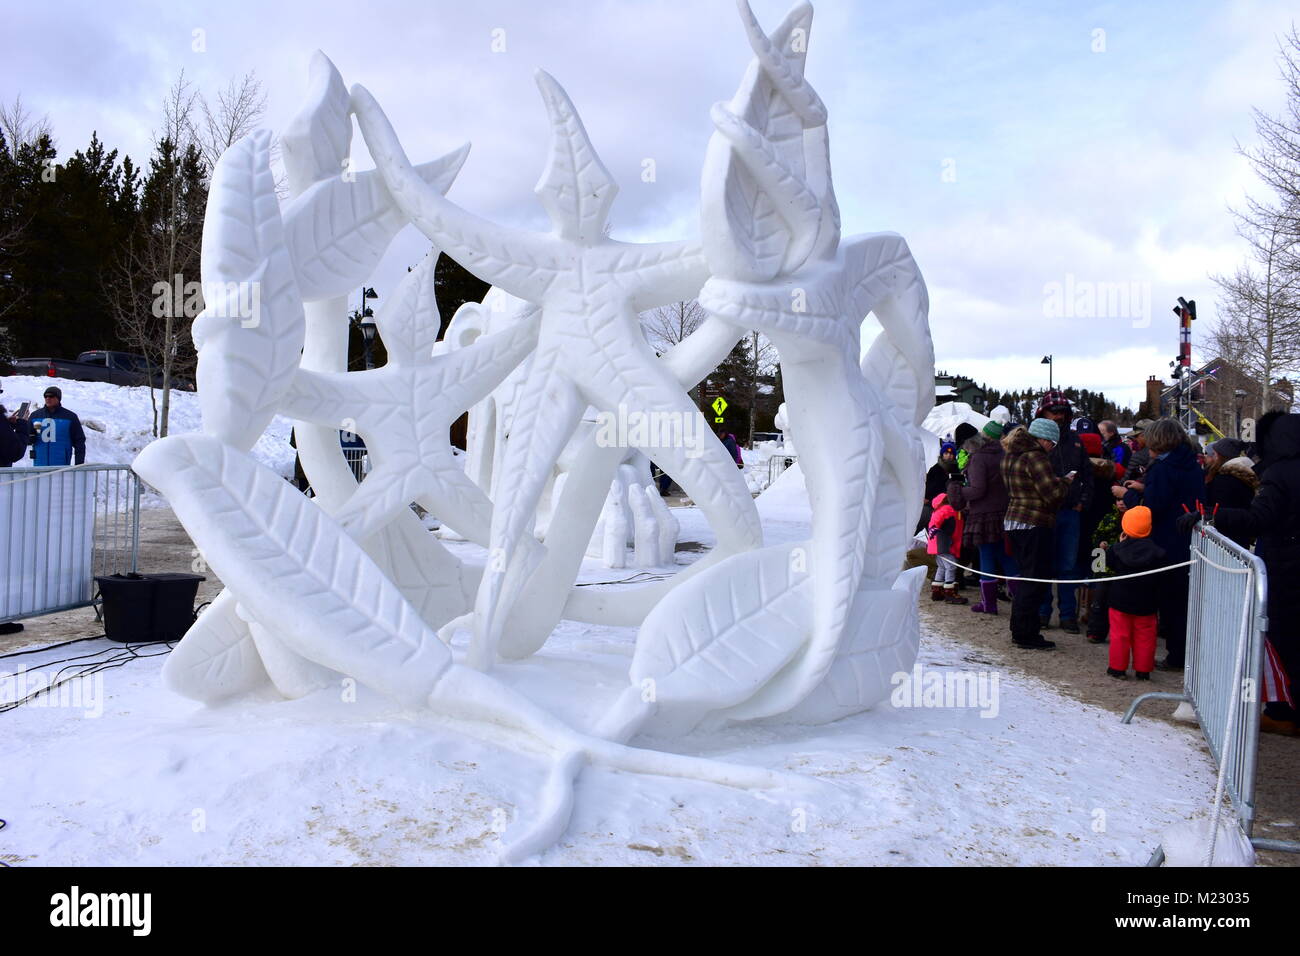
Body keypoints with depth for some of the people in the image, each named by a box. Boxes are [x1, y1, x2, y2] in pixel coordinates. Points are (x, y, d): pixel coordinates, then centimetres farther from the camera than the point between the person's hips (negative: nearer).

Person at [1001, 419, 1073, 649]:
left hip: (1014, 521, 10)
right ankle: (1027, 635, 0)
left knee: (1025, 576, 17)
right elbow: (1053, 493, -20)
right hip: (1034, 526, -10)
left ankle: (1019, 631, 23)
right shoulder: (1034, 457, -17)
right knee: (1036, 579, -3)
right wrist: (1066, 482, -1)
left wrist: (1056, 481, 14)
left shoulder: (1011, 456, 14)